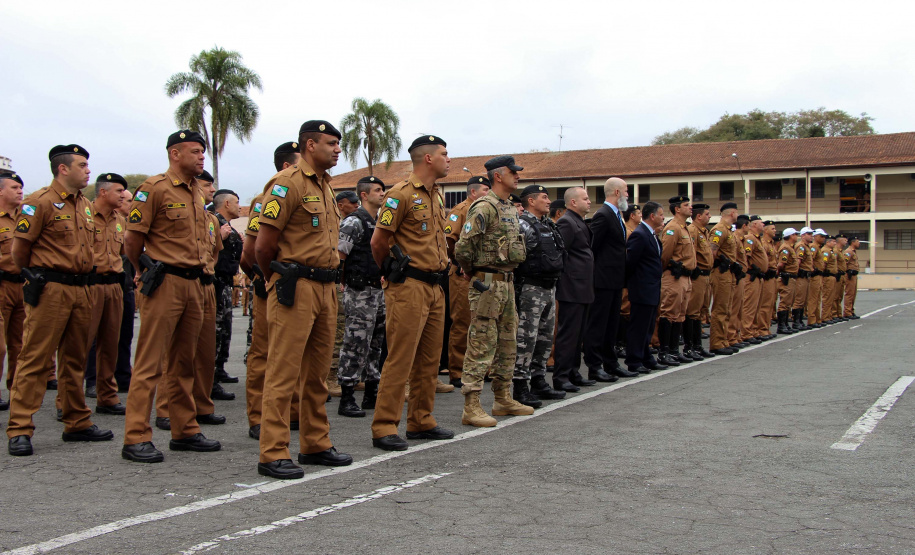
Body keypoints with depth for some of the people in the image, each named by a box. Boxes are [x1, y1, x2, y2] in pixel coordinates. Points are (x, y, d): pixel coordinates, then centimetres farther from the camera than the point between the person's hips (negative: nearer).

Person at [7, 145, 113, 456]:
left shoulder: (85, 206, 16)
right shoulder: (41, 202, -8)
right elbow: (20, 249, -7)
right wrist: (34, 277, 5)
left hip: (80, 290, 8)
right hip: (50, 290, -8)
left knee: (75, 359, 13)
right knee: (35, 359, -6)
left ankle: (77, 424, 21)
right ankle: (20, 430, -3)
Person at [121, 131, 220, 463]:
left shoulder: (196, 192, 16)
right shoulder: (154, 189, -8)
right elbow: (132, 239, -7)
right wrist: (146, 273, 3)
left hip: (193, 283, 8)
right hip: (165, 283, -8)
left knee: (184, 362, 13)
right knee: (149, 363, -6)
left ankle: (185, 431, 21)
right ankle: (136, 439, -3)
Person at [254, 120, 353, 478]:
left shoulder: (325, 186, 18)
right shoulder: (287, 184, -10)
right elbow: (263, 247, -11)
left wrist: (329, 279, 15)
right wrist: (278, 282, 2)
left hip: (326, 287, 9)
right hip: (296, 288, -9)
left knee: (318, 372, 14)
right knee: (283, 373, -5)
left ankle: (316, 445, 24)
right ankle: (273, 455, -1)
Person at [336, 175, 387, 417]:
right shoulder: (354, 222, -10)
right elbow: (338, 255, -14)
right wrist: (347, 282, -12)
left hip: (379, 291, 9)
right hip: (360, 293, -9)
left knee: (376, 343, 13)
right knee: (355, 345, -7)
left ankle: (372, 395, 22)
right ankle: (346, 399, -2)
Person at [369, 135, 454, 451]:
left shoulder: (437, 196, 16)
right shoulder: (401, 195, -11)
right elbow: (378, 241, -10)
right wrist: (391, 272, 4)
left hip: (435, 287, 9)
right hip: (409, 288, -9)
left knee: (430, 359, 12)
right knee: (400, 359, -8)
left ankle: (421, 422, 22)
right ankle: (384, 428, -3)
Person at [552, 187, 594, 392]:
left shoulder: (580, 223, 19)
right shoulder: (566, 222, -13)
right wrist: (569, 277, -16)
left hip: (582, 289, 10)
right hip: (572, 288, -10)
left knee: (578, 334, 14)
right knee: (568, 333, -7)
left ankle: (573, 373, 22)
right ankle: (561, 377, -3)